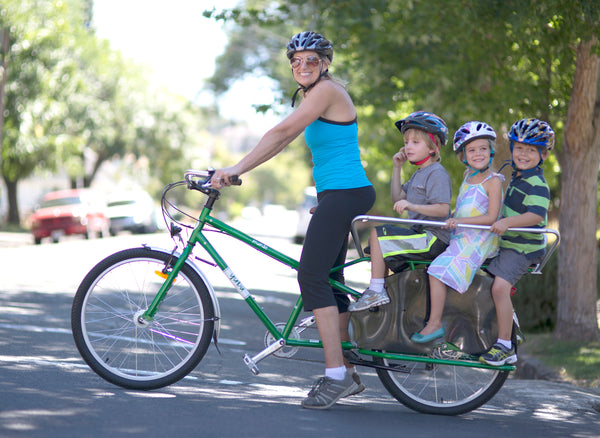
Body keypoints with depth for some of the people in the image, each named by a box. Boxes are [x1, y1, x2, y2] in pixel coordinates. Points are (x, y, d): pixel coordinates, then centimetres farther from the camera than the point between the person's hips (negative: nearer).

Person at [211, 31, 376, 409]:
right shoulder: (314, 95, 19)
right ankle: (346, 372, 18)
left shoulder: (327, 90, -12)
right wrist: (238, 170, 13)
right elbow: (283, 139, 20)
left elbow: (281, 132, -18)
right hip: (338, 195, 11)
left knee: (312, 276, -14)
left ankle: (336, 375, -16)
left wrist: (237, 169, -19)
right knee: (328, 280, 12)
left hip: (344, 194, -11)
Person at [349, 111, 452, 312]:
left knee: (378, 234, -19)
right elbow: (397, 198, 19)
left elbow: (442, 209, -22)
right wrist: (397, 168, 15)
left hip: (433, 238, -11)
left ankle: (376, 291, -18)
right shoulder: (418, 174, 20)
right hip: (421, 234, 11)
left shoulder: (437, 173, -12)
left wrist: (412, 206, -32)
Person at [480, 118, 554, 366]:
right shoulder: (516, 178, 14)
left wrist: (507, 222, -40)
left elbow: (537, 215, -31)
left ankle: (504, 345, -17)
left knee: (500, 286, -23)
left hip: (524, 247, -10)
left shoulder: (537, 185, -17)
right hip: (506, 243, 10)